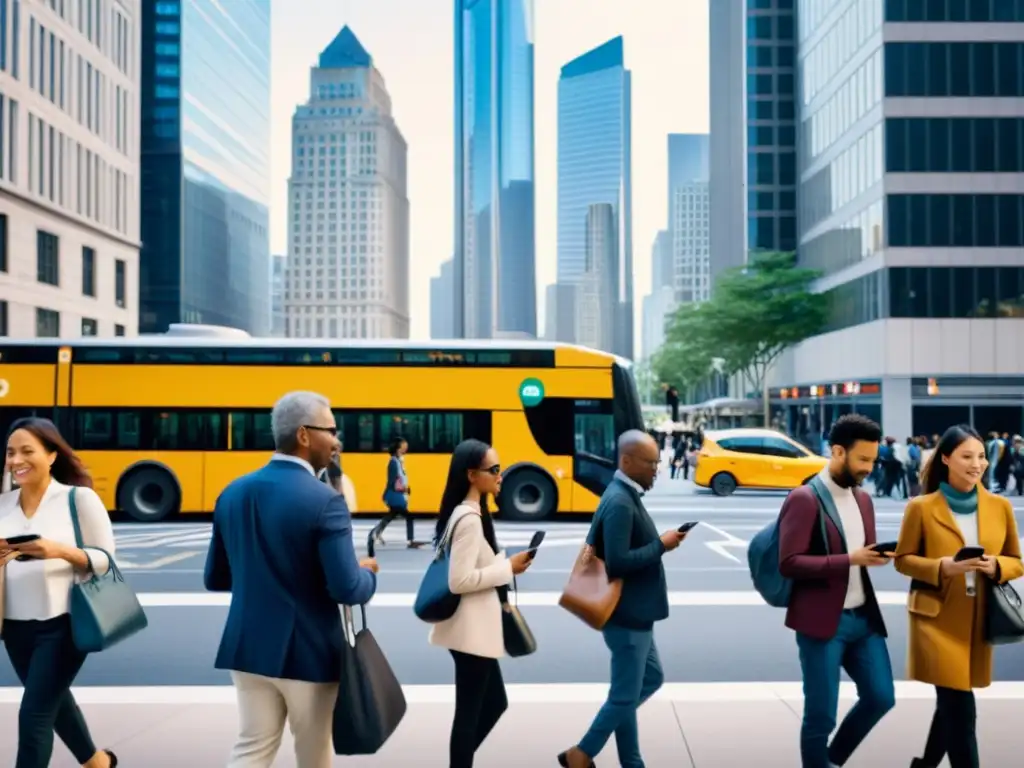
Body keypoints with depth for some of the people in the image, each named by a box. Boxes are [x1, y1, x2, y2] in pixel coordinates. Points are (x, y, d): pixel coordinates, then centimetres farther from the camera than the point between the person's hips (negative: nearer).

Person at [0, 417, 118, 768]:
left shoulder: (79, 498, -9)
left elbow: (106, 559, -9)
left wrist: (61, 551, -24)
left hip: (63, 623, -6)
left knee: (33, 715, -6)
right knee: (54, 702, 23)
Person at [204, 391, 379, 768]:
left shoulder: (233, 493, 2)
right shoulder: (324, 501, -18)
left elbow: (215, 578, 9)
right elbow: (346, 589, -21)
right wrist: (368, 573, 0)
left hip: (249, 646, 5)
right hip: (308, 651, -5)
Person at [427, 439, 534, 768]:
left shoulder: (470, 513, 10)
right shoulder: (469, 518, -20)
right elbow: (459, 581, -25)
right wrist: (508, 568, -18)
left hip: (477, 627, 10)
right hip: (473, 630, -10)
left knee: (494, 703, 19)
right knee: (470, 712, 2)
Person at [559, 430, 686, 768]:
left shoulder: (626, 496, 10)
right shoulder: (620, 503, -21)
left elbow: (598, 548, 16)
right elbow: (617, 562, -27)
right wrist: (661, 545, -20)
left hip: (634, 613, 10)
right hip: (627, 615, -10)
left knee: (651, 678, 20)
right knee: (626, 694, 2)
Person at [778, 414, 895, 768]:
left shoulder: (863, 499, 12)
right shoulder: (804, 500, -13)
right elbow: (788, 564, -19)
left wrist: (875, 557, -1)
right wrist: (849, 560, -24)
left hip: (863, 617, 8)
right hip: (822, 621, -7)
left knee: (881, 697, 10)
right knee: (821, 714, 1)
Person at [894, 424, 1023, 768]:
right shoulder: (921, 507, -6)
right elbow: (903, 559, 0)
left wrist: (996, 566, -11)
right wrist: (943, 567, -18)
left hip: (979, 620, 5)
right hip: (937, 618, -4)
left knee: (951, 702, 17)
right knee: (960, 707, -8)